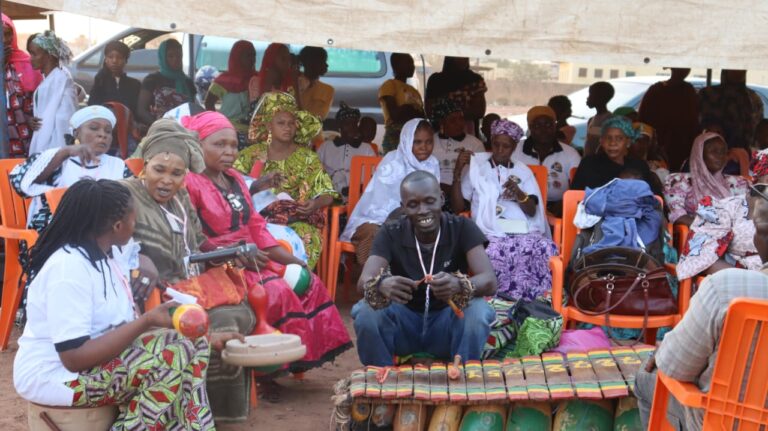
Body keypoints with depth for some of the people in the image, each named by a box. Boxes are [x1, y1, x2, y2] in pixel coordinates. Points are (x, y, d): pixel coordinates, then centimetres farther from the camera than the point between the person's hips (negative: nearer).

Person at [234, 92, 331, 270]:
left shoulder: (307, 157, 13)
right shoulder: (251, 154, 13)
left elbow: (327, 194, 7)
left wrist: (315, 204, -15)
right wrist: (259, 184, -16)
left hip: (297, 221, 0)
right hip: (259, 218, 0)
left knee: (304, 237, -33)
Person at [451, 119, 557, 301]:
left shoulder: (523, 171, 19)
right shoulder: (476, 168, 14)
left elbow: (532, 211, 7)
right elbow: (457, 208, 8)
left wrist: (519, 194, -15)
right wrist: (457, 172, -3)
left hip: (523, 233, 2)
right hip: (490, 233, -2)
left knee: (546, 249, -33)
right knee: (494, 253, -40)